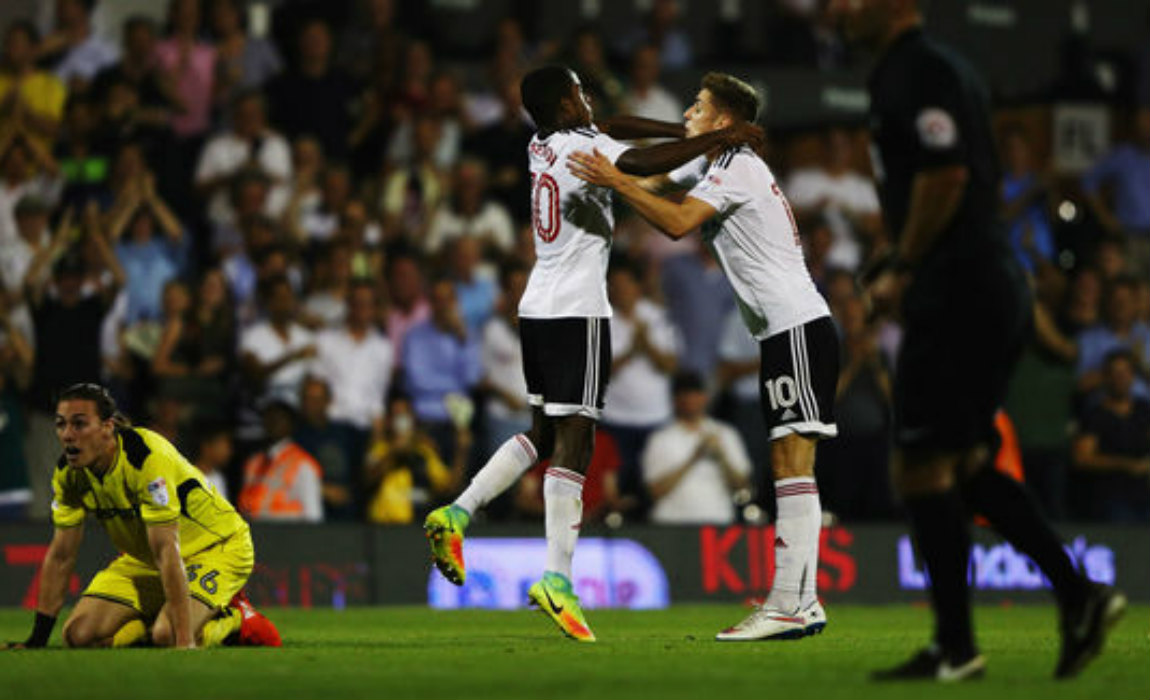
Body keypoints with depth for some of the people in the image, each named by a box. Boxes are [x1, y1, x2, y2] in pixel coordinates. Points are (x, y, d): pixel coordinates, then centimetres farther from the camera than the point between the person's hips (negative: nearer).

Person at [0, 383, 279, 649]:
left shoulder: (148, 459, -34)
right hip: (144, 559, 7)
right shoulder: (68, 473, -12)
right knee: (80, 634, -12)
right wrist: (37, 639, -6)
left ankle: (236, 616, -2)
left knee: (167, 635, -32)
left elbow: (166, 551, -38)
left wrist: (183, 640, -42)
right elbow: (60, 555, -3)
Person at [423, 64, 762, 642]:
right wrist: (719, 139, -19)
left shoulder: (542, 146, 13)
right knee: (573, 440, -9)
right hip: (577, 311, -8)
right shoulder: (584, 145, -10)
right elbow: (644, 162, -27)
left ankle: (458, 514, 9)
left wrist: (688, 132, 23)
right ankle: (557, 579, -14)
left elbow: (614, 128, 27)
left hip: (537, 309, 8)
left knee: (544, 432, 20)